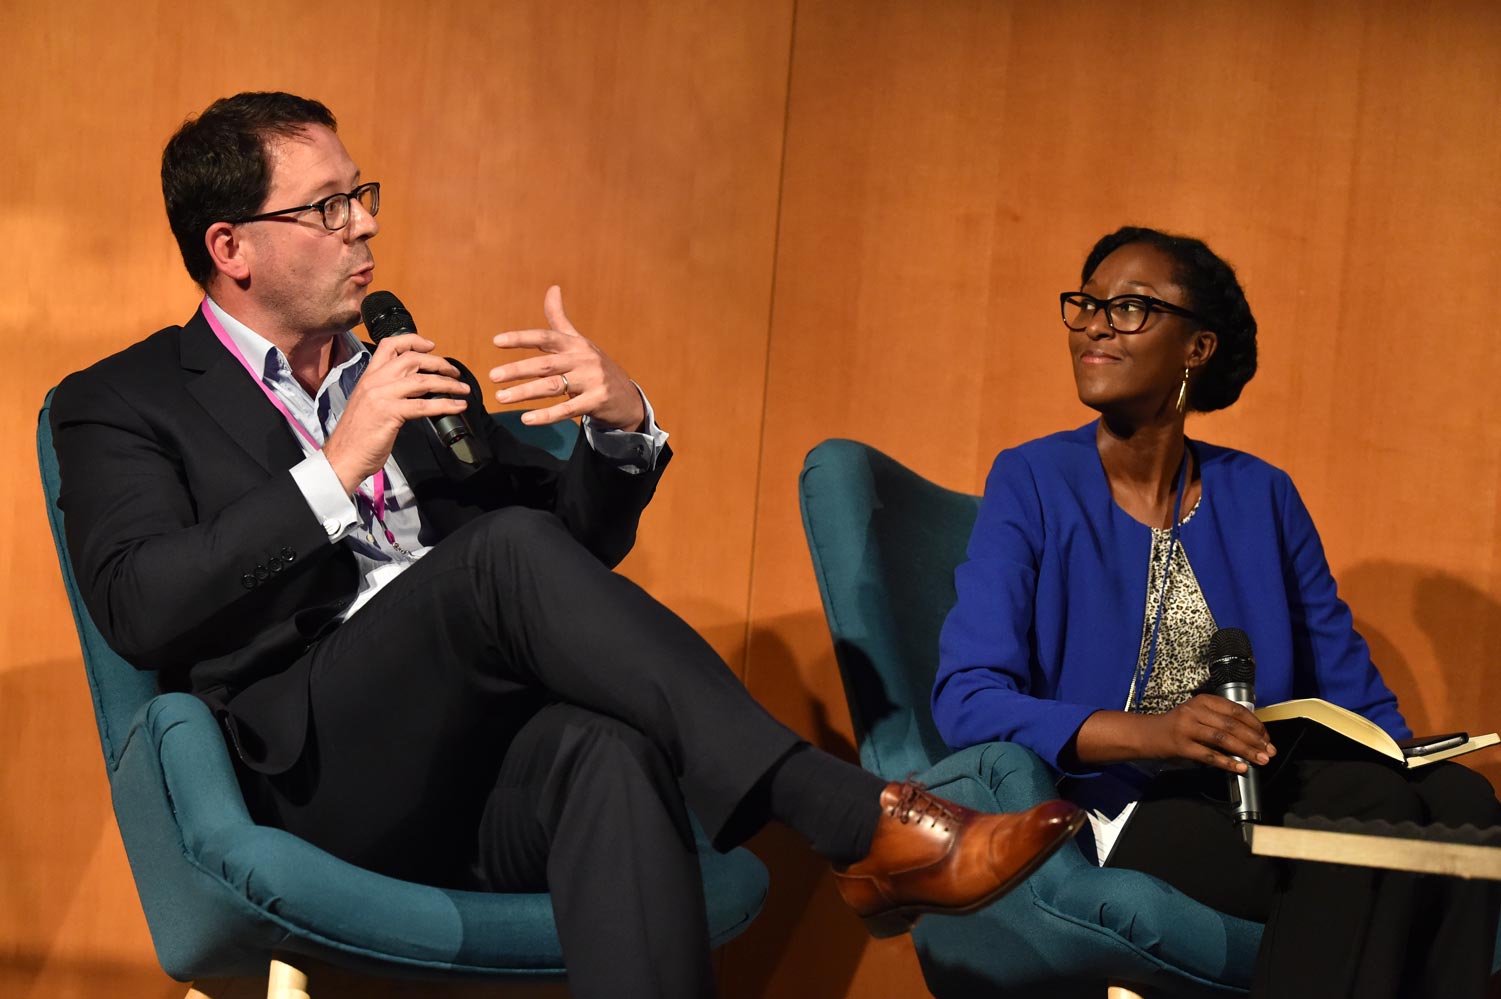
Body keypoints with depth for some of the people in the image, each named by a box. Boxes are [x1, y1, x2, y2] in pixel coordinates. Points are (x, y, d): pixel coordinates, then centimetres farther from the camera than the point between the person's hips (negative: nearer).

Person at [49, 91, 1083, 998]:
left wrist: (623, 422, 2)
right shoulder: (125, 405, 11)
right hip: (325, 769, -4)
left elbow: (584, 546, 24)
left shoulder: (415, 377, 27)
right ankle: (867, 824, -35)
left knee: (615, 751, -35)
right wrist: (340, 467, -12)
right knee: (510, 547, -31)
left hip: (493, 756, 4)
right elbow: (138, 608, -7)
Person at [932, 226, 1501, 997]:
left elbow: (1350, 693, 16)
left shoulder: (1261, 497, 14)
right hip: (1113, 809, -4)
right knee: (1380, 819, -30)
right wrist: (1148, 732, -26)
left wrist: (1408, 760, -8)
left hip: (1264, 786, 4)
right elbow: (966, 700, -10)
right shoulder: (1032, 483, 2)